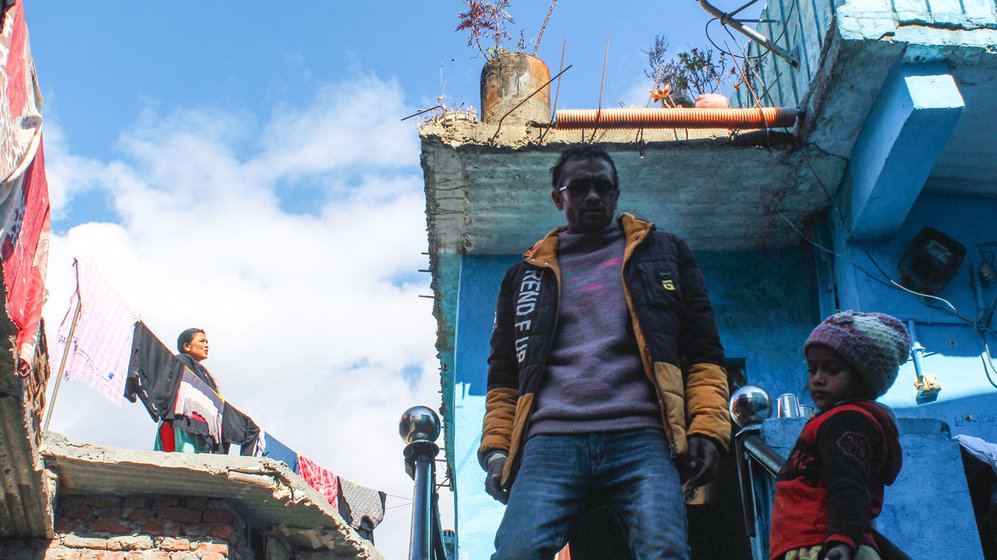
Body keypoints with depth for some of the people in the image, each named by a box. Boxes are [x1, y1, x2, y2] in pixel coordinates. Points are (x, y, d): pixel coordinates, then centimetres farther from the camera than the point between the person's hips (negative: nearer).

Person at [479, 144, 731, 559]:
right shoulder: (528, 274, 25)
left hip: (641, 437, -1)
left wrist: (706, 427, 1)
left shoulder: (662, 252, 23)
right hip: (550, 440, 1)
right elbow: (504, 371, 25)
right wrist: (496, 447, 9)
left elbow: (703, 351, 17)